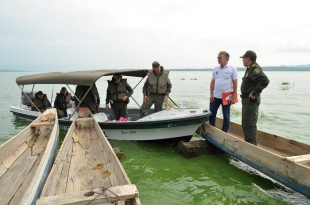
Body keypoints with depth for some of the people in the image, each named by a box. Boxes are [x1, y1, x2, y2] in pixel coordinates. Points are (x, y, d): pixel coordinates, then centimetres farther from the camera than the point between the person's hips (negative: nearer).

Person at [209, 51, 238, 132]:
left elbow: (235, 83, -6)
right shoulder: (216, 69, 8)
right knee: (211, 114, 7)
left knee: (226, 116, 6)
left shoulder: (232, 68, -4)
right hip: (215, 96, 4)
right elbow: (212, 82, 10)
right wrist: (211, 94, 2)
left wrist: (233, 97, -10)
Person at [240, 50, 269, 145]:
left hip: (251, 101, -11)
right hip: (246, 100, 11)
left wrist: (254, 93, -25)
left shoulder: (255, 68, -16)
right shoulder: (250, 68, 15)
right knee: (245, 124, 18)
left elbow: (265, 81, -29)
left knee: (249, 125, -6)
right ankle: (248, 143, 29)